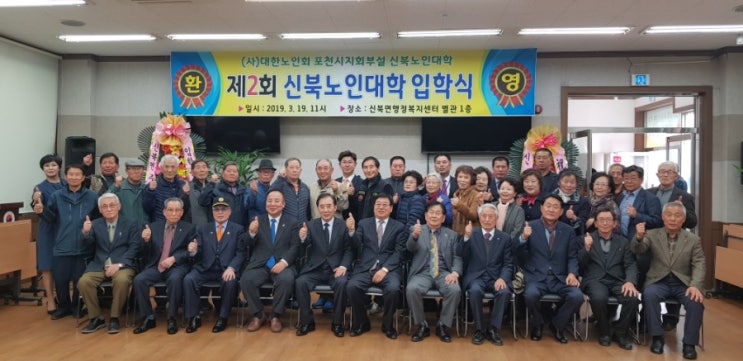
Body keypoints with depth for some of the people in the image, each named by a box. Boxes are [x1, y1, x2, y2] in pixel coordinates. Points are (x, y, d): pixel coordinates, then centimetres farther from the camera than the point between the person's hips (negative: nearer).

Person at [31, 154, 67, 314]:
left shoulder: (67, 185, 5)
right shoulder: (40, 188, -3)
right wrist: (37, 202, -35)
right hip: (48, 231, -2)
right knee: (48, 266, -1)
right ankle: (50, 300, 6)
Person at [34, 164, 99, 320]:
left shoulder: (92, 196, -1)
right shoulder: (56, 196, 5)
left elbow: (98, 218, 0)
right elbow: (51, 219, 0)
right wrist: (42, 211, -17)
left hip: (83, 247, -1)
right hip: (62, 247, 2)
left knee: (80, 280, 7)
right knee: (60, 279, 6)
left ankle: (78, 307, 27)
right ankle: (63, 306, 27)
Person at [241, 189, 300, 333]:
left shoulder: (292, 223, 9)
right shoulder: (257, 221, 14)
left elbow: (295, 247, 0)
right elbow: (249, 246, 6)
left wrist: (284, 262, -19)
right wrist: (251, 233, -17)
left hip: (282, 265, -1)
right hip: (260, 265, 2)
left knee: (286, 280, -33)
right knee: (246, 279, -27)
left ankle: (275, 316, -9)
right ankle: (258, 315, -4)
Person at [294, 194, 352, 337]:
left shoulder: (343, 225, 3)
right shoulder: (311, 225, 6)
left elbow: (348, 249, 3)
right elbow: (303, 251, -1)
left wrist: (343, 266, -15)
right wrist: (302, 239, -23)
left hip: (336, 269, -1)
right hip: (314, 269, 1)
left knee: (342, 283, -31)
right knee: (300, 282, -25)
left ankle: (337, 323, -11)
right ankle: (307, 321, -7)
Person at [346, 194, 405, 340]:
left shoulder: (398, 227, 11)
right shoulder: (364, 223, 15)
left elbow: (398, 253, 1)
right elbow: (356, 247, 6)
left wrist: (384, 269, -14)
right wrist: (352, 231, -13)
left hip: (389, 269, -1)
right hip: (365, 268, 1)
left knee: (393, 289, -31)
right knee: (351, 287, -27)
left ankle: (387, 325, -3)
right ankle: (361, 323, -1)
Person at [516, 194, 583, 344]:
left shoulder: (568, 231, 10)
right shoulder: (530, 226, 2)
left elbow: (573, 257, 9)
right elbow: (520, 254, -3)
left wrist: (572, 273, -12)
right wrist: (523, 238, -24)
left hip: (560, 278, 2)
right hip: (536, 277, -2)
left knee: (577, 296, -25)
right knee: (531, 295, -32)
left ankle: (556, 325, 5)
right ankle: (537, 325, 2)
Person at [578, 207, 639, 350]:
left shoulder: (623, 241, 16)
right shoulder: (586, 239, 10)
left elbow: (630, 265, 7)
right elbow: (580, 264, 3)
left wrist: (630, 281, -15)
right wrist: (586, 248, -17)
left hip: (617, 281, 3)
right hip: (595, 280, -2)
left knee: (633, 298, -28)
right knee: (599, 298, -35)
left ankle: (619, 332, -1)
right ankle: (605, 331, -4)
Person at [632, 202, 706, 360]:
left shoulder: (693, 239, 7)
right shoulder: (652, 235, 5)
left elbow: (699, 265, 0)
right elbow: (637, 250, -12)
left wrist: (695, 285, -19)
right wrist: (639, 236, -36)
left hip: (683, 283, 1)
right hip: (659, 282, 0)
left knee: (695, 301, -29)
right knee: (649, 294, -31)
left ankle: (689, 343, -11)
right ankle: (657, 337, -15)